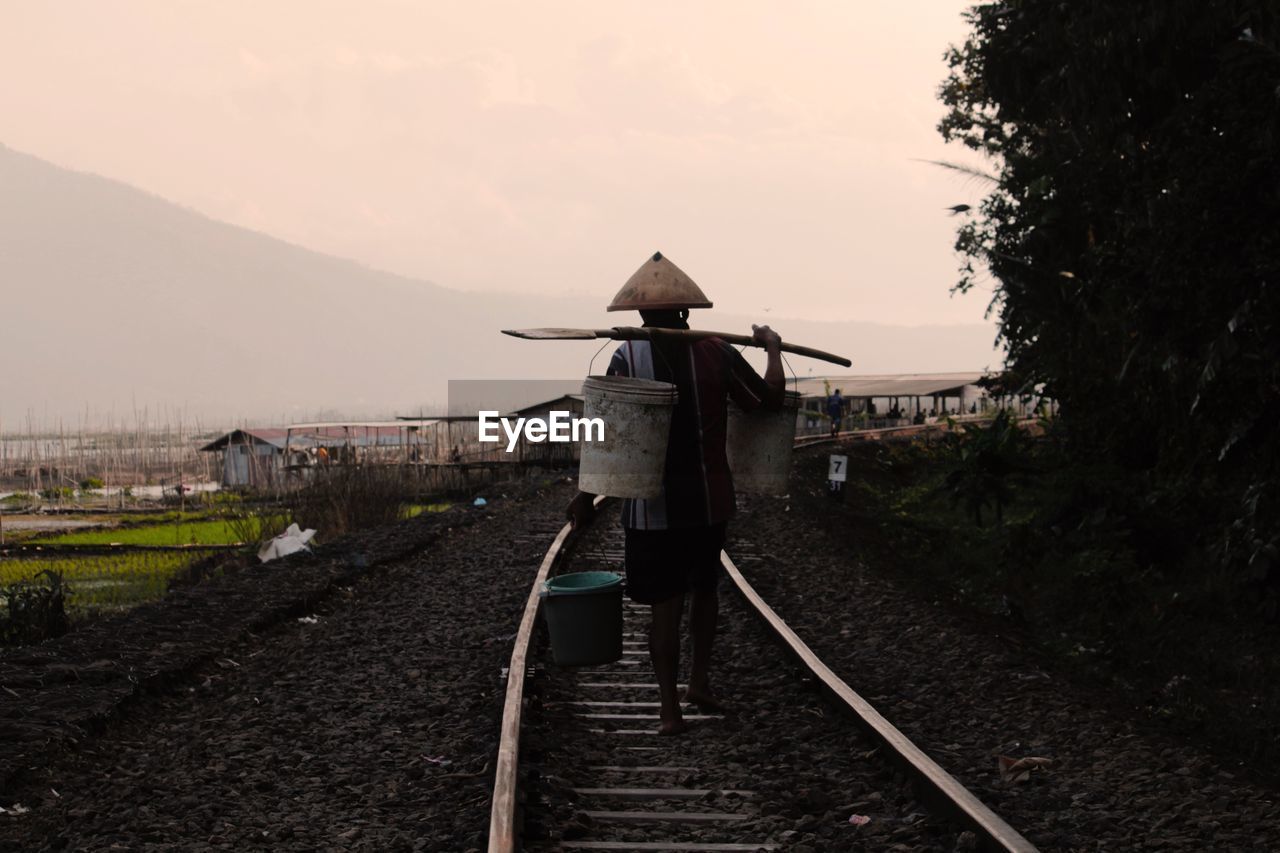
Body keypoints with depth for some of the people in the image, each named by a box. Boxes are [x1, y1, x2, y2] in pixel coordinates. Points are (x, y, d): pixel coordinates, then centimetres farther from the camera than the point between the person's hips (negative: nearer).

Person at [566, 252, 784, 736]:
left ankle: (670, 709, 8)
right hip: (706, 500, 2)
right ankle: (699, 681, 22)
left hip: (651, 507, -2)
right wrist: (772, 349, 14)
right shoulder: (716, 353, -5)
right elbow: (770, 400, -1)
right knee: (704, 587, 24)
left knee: (665, 604, 5)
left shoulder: (627, 358, -10)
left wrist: (586, 496, -5)